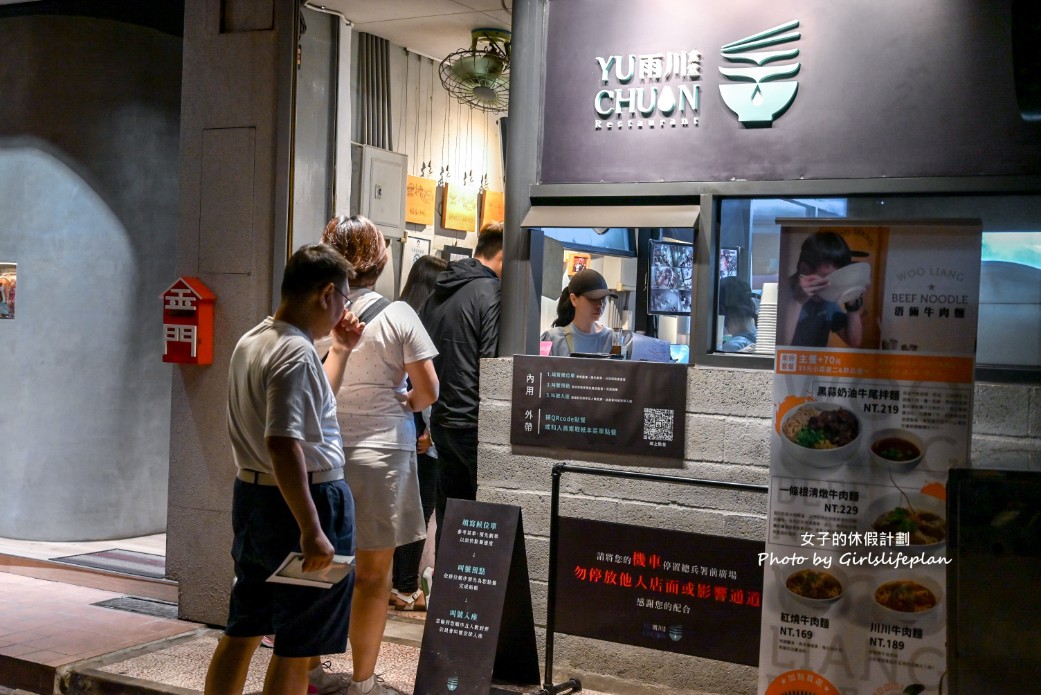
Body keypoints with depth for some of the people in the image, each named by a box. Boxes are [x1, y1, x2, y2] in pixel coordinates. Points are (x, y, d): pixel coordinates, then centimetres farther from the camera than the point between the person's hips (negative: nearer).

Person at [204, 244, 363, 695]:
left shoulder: (251, 342, 11)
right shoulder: (297, 354, -19)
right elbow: (283, 443, -28)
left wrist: (341, 351, 24)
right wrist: (312, 532, -28)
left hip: (252, 494, 10)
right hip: (305, 502, -9)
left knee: (242, 632, 18)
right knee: (298, 646, 2)